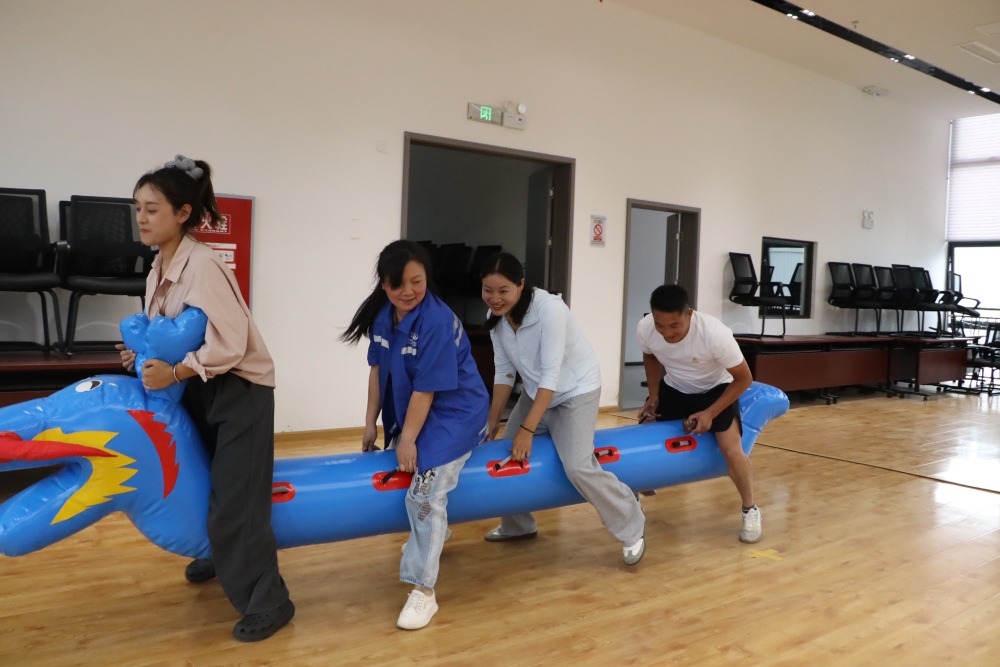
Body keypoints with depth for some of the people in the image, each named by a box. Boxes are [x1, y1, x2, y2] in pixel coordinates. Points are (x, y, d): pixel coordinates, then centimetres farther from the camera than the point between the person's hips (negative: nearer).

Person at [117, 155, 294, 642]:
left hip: (241, 389, -9)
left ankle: (270, 602, 10)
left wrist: (173, 373, -25)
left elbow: (230, 345, -28)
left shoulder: (203, 265, -23)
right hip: (202, 387, 9)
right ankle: (222, 555, 49)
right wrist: (145, 356, -4)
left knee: (236, 500, -6)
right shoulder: (158, 271, 5)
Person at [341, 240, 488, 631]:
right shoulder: (383, 315, -5)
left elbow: (427, 388, -25)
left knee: (424, 493, -17)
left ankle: (423, 591, -2)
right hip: (411, 411, 9)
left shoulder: (437, 321, -28)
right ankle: (435, 535, 52)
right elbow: (378, 369, 4)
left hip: (455, 412, -8)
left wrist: (408, 439, -19)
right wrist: (371, 422, 7)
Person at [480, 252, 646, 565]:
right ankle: (517, 525, 34)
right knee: (509, 455, 9)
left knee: (578, 466, -20)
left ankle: (631, 525, 4)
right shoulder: (496, 316, -10)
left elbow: (552, 374, -30)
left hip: (576, 390, -7)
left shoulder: (549, 309, -30)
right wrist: (492, 422, -2)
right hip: (536, 391, 7)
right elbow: (504, 371, -3)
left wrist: (527, 429, -29)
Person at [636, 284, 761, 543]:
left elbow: (743, 378, -20)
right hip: (673, 389, 4)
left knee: (732, 451, -19)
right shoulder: (644, 329, -25)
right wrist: (653, 396, -9)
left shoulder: (715, 334, -37)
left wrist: (710, 413, -24)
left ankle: (750, 510, 6)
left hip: (716, 390, -3)